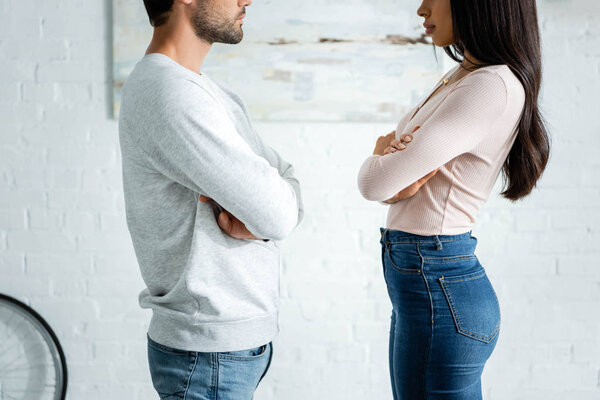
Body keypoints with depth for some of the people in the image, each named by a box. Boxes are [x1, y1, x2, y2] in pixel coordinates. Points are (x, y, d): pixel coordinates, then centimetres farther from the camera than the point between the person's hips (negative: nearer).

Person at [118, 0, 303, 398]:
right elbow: (277, 215, -24)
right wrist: (261, 220, -3)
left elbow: (289, 184, 7)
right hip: (211, 354, -9)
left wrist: (254, 222, -12)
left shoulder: (209, 91, 11)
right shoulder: (173, 95, -23)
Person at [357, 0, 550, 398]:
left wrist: (383, 153, 0)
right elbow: (377, 182, 14)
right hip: (418, 281, 9)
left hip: (437, 288, -9)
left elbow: (374, 183, -21)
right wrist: (400, 175, -9)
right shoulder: (461, 76, 11)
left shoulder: (493, 87, -20)